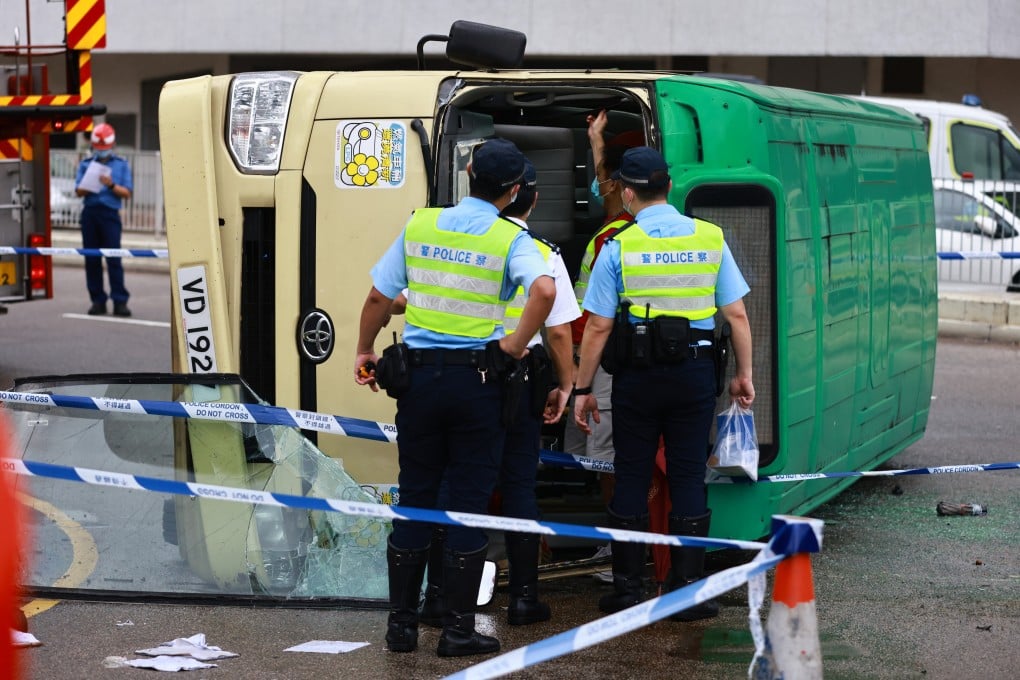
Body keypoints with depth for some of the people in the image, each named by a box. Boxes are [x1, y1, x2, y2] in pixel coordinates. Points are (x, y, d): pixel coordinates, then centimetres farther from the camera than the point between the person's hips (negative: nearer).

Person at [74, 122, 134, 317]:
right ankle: (98, 300, 9)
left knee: (113, 258, -8)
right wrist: (87, 189, -16)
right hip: (89, 212, 3)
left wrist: (111, 185, -15)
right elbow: (78, 190, 6)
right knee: (91, 259, 3)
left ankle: (120, 301, -7)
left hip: (110, 213, -3)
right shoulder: (86, 164, 13)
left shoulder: (121, 165, 8)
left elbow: (127, 193, 2)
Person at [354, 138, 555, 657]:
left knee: (414, 500, 11)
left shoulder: (419, 224, 3)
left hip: (417, 377, 3)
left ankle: (401, 623, 15)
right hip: (477, 380, -3)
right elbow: (544, 290, -27)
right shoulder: (511, 240, -7)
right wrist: (515, 345, -13)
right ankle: (458, 630, 7)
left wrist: (364, 352, 20)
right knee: (467, 507, 4)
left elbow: (378, 297, 6)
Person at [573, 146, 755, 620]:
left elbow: (598, 327, -5)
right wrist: (743, 375, 13)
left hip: (637, 376, -2)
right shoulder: (711, 239, 1)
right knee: (688, 478, 6)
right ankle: (689, 591, 6)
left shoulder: (618, 247, -6)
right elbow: (736, 315, 2)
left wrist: (582, 389, 2)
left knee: (631, 478, 8)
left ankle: (627, 588, 12)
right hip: (694, 372, 2)